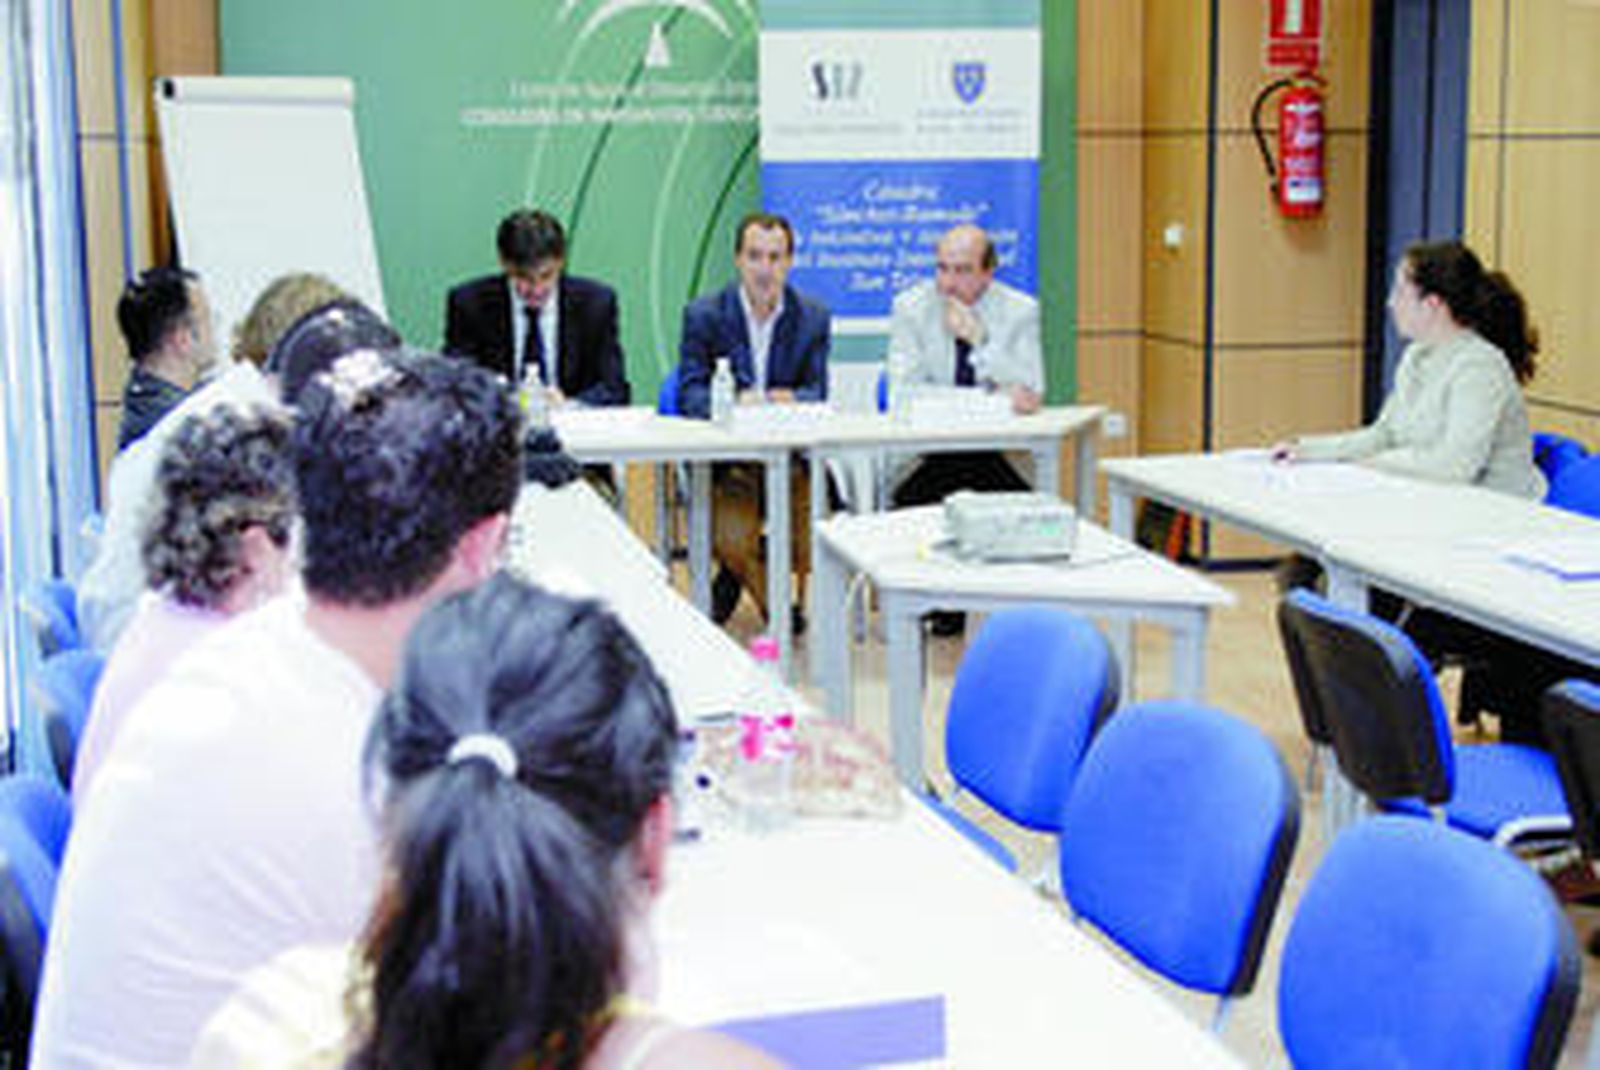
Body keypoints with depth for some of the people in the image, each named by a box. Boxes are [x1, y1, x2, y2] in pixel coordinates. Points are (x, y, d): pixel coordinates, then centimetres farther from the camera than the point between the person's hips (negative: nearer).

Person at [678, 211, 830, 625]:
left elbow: (817, 394, 0)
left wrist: (789, 399, -24)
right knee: (732, 543, -23)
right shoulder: (703, 315, -1)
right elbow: (689, 395, -8)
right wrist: (734, 401, -29)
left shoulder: (813, 318, 4)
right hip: (725, 460, -2)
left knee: (817, 544, -19)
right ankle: (773, 604, 10)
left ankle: (746, 568, 13)